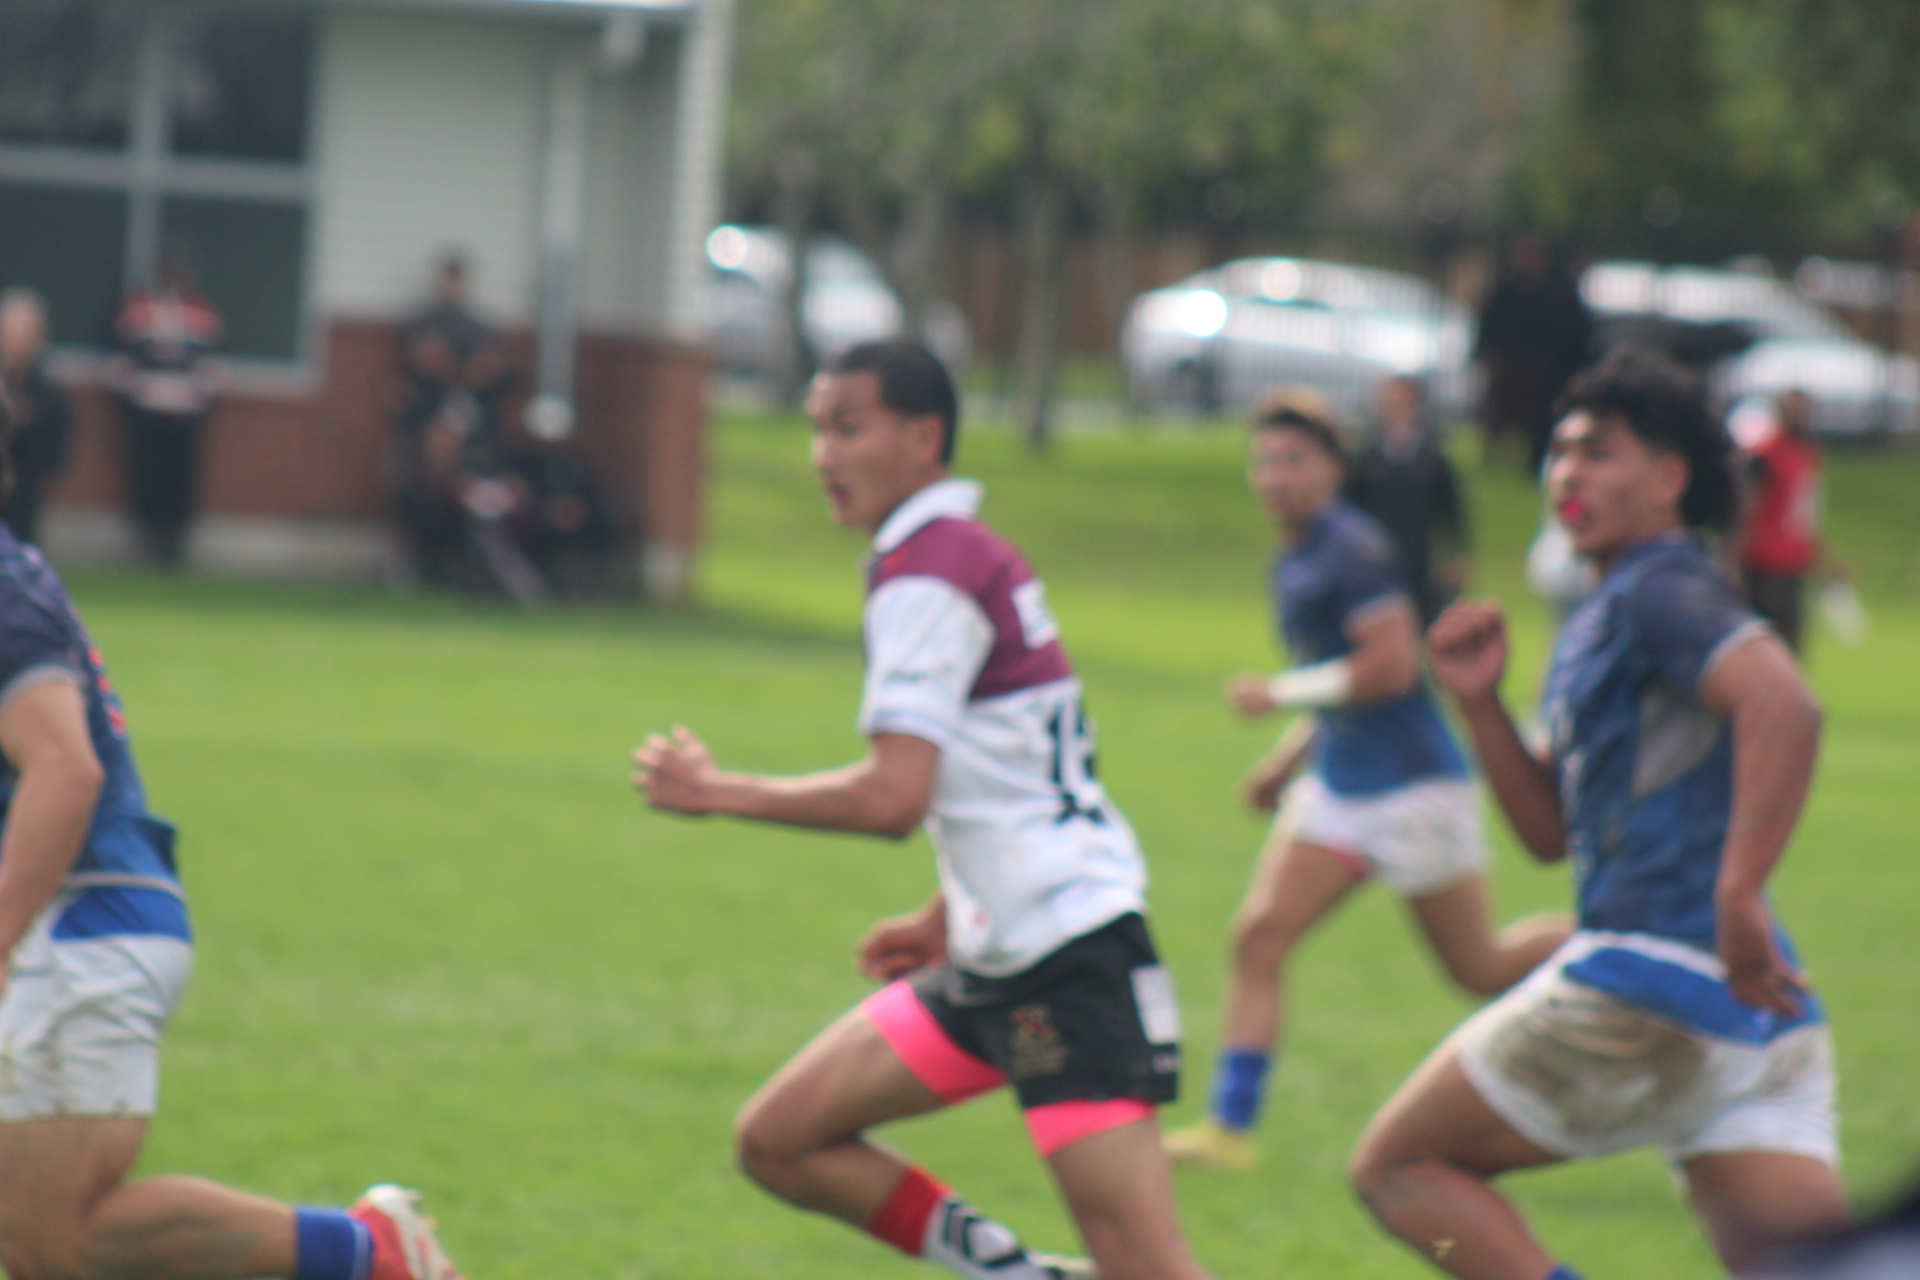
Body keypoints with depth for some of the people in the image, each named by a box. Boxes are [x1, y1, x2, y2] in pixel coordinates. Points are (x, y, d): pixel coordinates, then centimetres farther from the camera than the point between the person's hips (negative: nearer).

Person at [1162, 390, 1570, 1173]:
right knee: (1259, 935, -7)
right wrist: (1288, 758, 19)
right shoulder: (1292, 560, 12)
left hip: (1414, 786, -9)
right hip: (1338, 786, 9)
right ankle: (1229, 1128, -9)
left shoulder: (1353, 549, -16)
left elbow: (1390, 666, -24)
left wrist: (1281, 695, -17)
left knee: (1481, 971, 3)